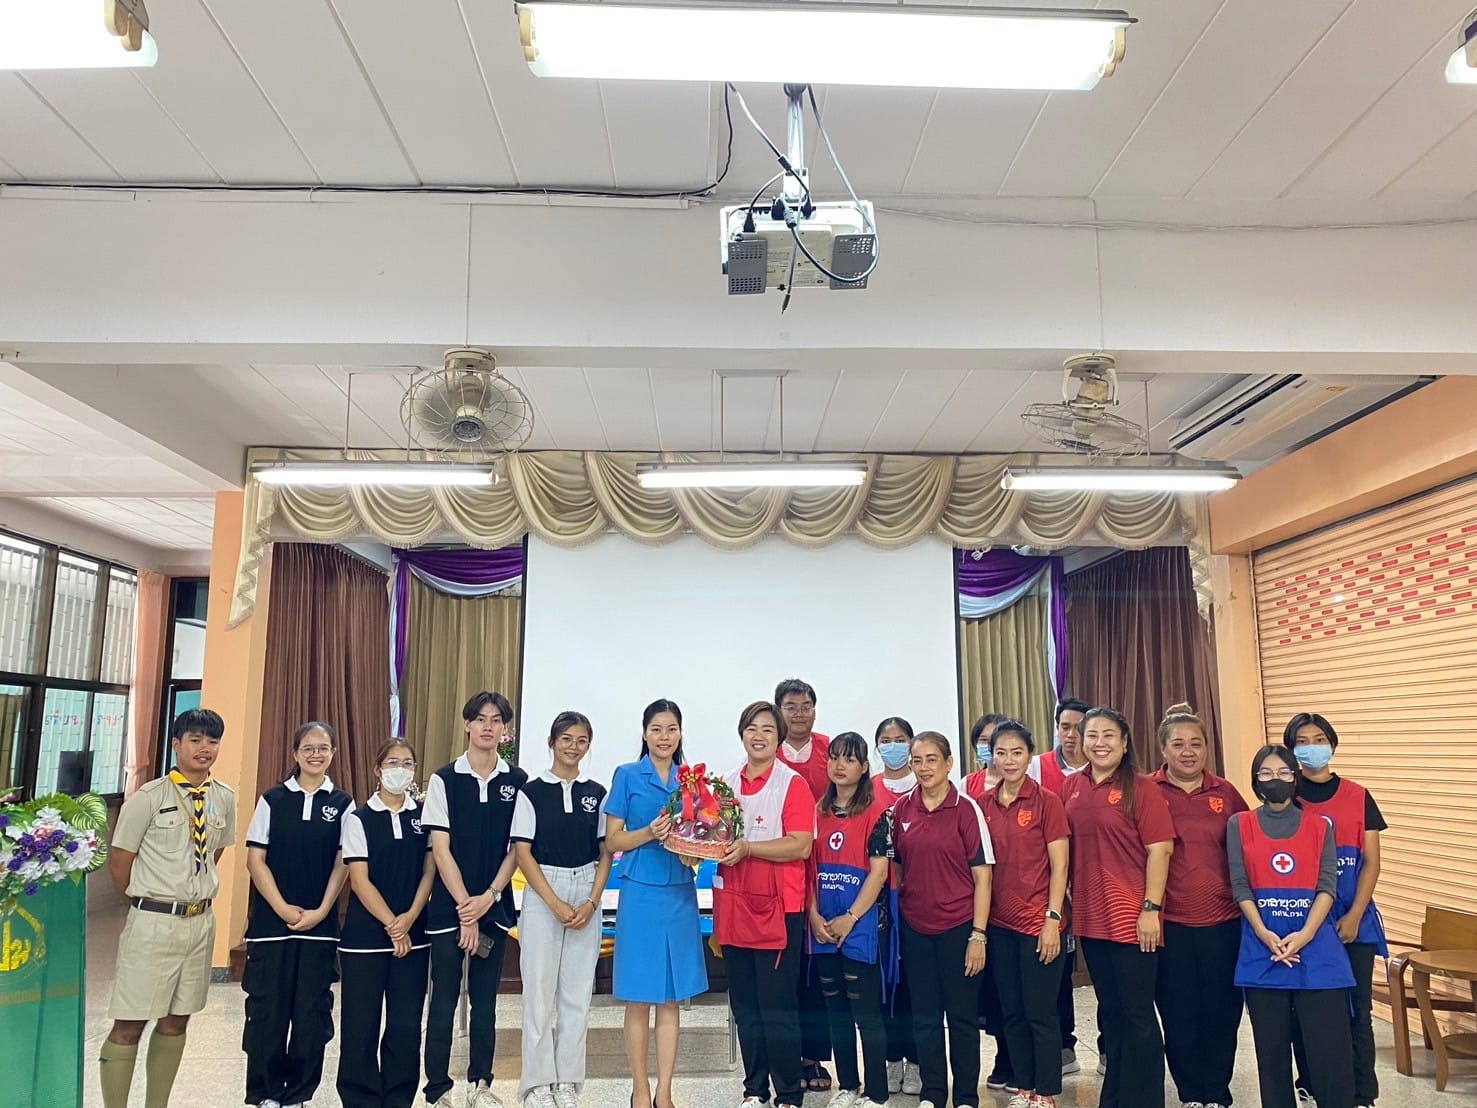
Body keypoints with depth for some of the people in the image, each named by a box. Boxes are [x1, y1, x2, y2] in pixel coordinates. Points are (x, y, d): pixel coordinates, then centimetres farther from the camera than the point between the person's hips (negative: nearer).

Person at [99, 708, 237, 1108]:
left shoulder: (225, 799, 3)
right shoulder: (148, 798, -10)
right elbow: (119, 860, -3)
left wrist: (195, 895, 12)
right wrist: (146, 902, 8)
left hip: (201, 921, 5)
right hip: (153, 922, -5)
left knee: (177, 1020, 14)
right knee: (129, 1024, 1)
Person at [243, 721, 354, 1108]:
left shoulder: (343, 803, 2)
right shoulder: (272, 799, 2)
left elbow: (343, 864, 2)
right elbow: (255, 859, 0)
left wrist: (320, 911, -8)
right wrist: (282, 908, -10)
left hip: (319, 924, 0)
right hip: (271, 921, 0)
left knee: (311, 1012, 4)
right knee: (267, 1010, 4)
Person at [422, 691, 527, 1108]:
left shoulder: (517, 782, 0)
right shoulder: (443, 780, -4)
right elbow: (440, 849, -6)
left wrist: (488, 898, -9)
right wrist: (465, 906, -10)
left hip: (494, 905, 2)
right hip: (449, 905, -2)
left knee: (485, 999, 10)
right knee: (444, 1000, 3)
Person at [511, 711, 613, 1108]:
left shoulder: (596, 793, 6)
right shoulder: (532, 792, -1)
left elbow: (605, 853, 6)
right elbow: (523, 853, -5)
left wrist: (591, 903, -7)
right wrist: (555, 904, -12)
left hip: (586, 899, 2)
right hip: (542, 897, -2)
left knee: (577, 993, 6)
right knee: (539, 990, 1)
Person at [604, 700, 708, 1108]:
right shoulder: (627, 776, -1)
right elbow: (613, 841, -3)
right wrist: (649, 833, -19)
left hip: (680, 895, 3)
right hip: (640, 893, -3)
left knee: (671, 998, 7)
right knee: (639, 999, 3)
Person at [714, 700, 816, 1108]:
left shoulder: (793, 783, -6)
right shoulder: (725, 783, 10)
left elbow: (800, 846, -14)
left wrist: (748, 848, -23)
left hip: (778, 909, -5)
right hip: (733, 906, 5)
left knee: (777, 1009, 0)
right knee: (744, 1007, 13)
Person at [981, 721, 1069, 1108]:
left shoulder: (1046, 801, -8)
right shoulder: (983, 804, 4)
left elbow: (1059, 865, -8)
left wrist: (1053, 919, -12)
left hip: (1038, 923, -4)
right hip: (999, 923, 5)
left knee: (1040, 1012, 3)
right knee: (1011, 1011, 13)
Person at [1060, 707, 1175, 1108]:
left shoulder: (1141, 788, -9)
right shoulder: (1072, 788, 6)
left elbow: (1160, 850, -12)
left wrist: (1151, 908, -15)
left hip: (1132, 919, -5)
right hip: (1089, 917, 6)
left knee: (1138, 1014, 3)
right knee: (1109, 1010, 17)